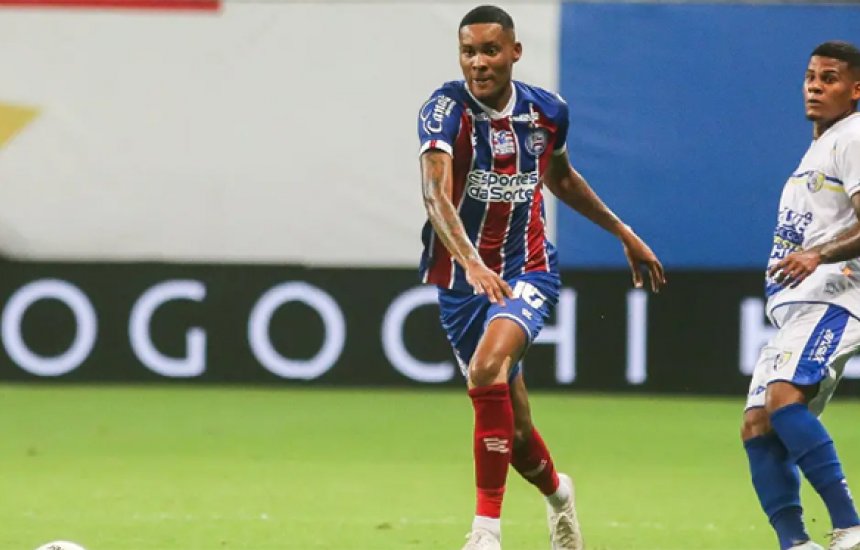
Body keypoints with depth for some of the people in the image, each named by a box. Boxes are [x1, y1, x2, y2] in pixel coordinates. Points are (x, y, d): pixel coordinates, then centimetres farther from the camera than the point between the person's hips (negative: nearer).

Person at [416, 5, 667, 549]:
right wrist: (470, 262, -46)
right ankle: (557, 493, 44)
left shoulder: (547, 111, -2)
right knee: (511, 427, 9)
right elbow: (437, 195, -30)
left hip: (528, 269, 0)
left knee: (488, 368, -30)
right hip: (462, 274, 0)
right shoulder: (447, 109, -15)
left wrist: (624, 233, 25)